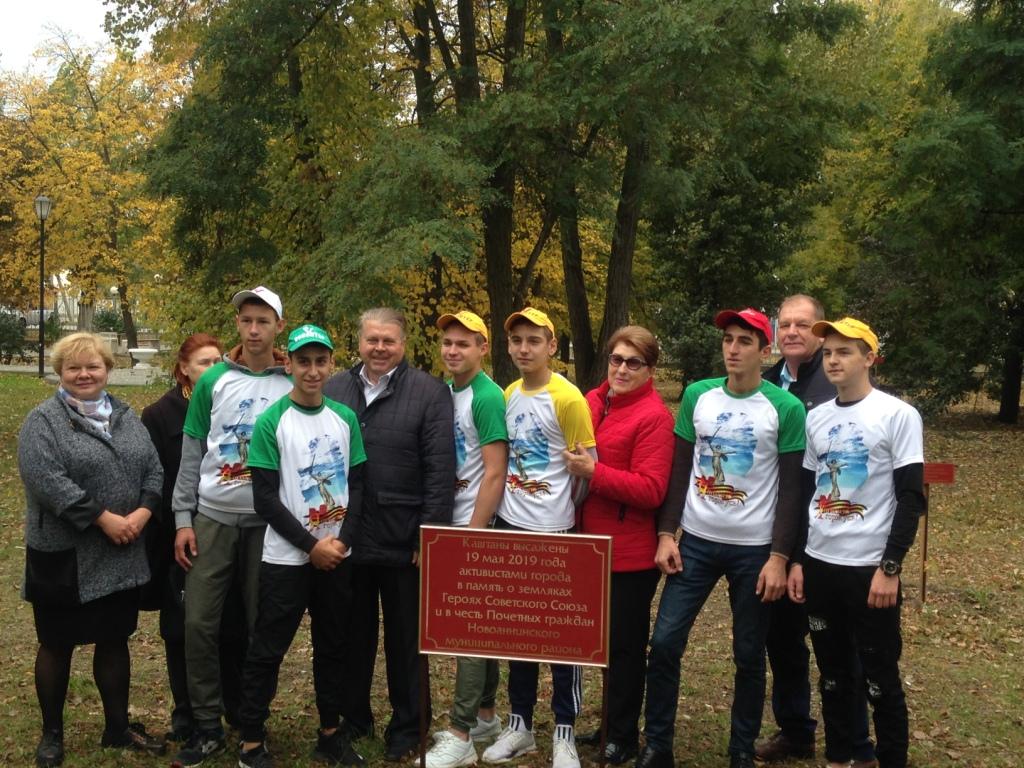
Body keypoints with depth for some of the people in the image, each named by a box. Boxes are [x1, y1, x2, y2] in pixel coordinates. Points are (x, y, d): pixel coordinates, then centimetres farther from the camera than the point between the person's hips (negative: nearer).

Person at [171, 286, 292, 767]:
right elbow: (191, 455, 5)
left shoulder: (293, 386, 1)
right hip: (212, 518, 1)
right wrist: (182, 519, -1)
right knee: (200, 622, -1)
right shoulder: (213, 381, 3)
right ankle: (207, 726, 11)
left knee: (261, 627, 6)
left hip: (267, 521, -1)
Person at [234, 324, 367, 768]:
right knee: (268, 650, 2)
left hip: (338, 556, 4)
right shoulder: (270, 422, -7)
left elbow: (357, 485, 6)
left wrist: (343, 540, -8)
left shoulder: (345, 418, 5)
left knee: (333, 647, 13)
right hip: (286, 559, -4)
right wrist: (312, 546, -13)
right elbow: (265, 499, -10)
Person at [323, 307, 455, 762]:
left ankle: (406, 727, 23)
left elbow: (440, 470, -9)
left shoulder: (430, 393, -5)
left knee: (406, 639, 10)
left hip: (403, 541, -3)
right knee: (353, 635, 16)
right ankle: (352, 718, 32)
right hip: (344, 538, 3)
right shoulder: (333, 390, 6)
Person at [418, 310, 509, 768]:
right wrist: (456, 530, 9)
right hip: (454, 523, 8)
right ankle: (484, 715, 26)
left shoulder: (487, 397, -14)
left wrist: (472, 534, -17)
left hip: (478, 525, -8)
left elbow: (494, 474, -17)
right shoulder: (445, 392, 9)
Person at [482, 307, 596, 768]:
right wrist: (508, 504, 12)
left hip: (552, 532, -6)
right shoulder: (509, 395, 7)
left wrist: (564, 512, -1)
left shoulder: (567, 398, -13)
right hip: (509, 526, 6)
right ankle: (520, 723, 25)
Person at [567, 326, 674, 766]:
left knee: (625, 644, 6)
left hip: (630, 553, -7)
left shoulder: (654, 417, -15)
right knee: (605, 640, 19)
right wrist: (574, 467, 6)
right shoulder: (592, 402, 7)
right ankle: (611, 723, 34)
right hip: (591, 544, 7)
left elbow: (651, 490, -20)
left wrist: (593, 472, -23)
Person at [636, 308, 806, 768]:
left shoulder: (786, 408, -7)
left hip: (754, 549, -2)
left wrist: (779, 556, -9)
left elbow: (790, 489, -5)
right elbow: (679, 470, 6)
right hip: (696, 542, 3)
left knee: (749, 656, 7)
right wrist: (666, 534, 0)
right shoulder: (697, 396, 2)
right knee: (665, 642, -1)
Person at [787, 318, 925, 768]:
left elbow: (911, 499, -9)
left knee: (880, 679, 3)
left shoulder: (898, 416, -7)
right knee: (833, 672, 14)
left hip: (870, 568, -5)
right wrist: (796, 560, 9)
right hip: (819, 565, 5)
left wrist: (890, 568, -13)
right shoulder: (815, 418, 8)